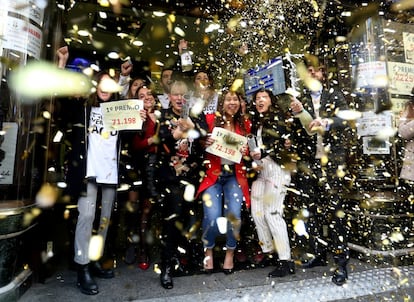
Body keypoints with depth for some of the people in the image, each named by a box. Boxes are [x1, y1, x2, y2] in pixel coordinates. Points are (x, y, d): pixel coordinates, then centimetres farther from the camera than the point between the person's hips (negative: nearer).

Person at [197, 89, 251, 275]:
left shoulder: (245, 124, 8)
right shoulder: (210, 119, 0)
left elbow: (249, 151, 15)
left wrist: (245, 152, -7)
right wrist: (205, 144, -18)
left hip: (234, 175, 2)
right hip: (212, 174, -2)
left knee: (234, 214, -14)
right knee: (212, 216, -16)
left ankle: (230, 253, 14)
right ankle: (208, 251, 16)